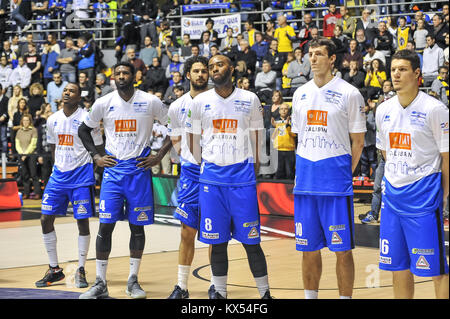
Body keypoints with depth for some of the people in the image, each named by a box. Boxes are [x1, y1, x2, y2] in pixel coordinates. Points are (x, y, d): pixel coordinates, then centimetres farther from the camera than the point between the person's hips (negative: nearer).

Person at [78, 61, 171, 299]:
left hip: (139, 168, -1)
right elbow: (84, 130, 15)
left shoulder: (150, 102, -4)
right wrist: (95, 156, 4)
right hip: (113, 169, 1)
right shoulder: (104, 103, 0)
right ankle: (100, 283, 2)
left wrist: (159, 156, -3)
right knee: (105, 224, -4)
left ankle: (133, 281, 15)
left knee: (137, 225, 4)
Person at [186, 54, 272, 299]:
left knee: (251, 240, -1)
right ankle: (219, 292, 14)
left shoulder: (250, 100, 2)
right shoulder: (200, 102, 4)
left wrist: (253, 172, 3)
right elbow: (193, 141, 12)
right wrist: (201, 166, 9)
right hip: (212, 175, 1)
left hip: (242, 174, -1)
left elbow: (255, 140, 7)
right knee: (217, 240, 4)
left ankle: (265, 292, 8)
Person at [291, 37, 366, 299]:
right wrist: (305, 169, 12)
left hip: (336, 183, -5)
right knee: (309, 248, 9)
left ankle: (346, 297, 4)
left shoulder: (349, 94, -4)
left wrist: (344, 173, -3)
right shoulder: (301, 94, 12)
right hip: (305, 181, 5)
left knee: (342, 249, -2)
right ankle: (310, 296, 18)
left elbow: (358, 141, 0)